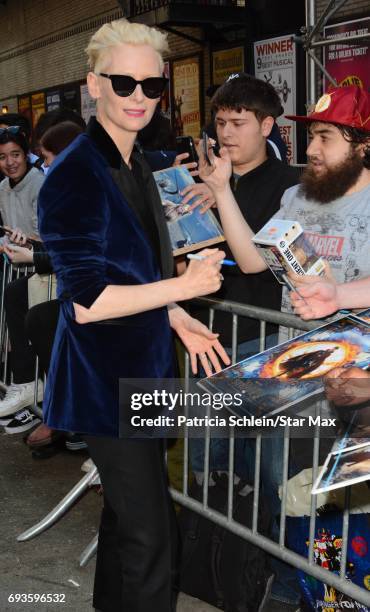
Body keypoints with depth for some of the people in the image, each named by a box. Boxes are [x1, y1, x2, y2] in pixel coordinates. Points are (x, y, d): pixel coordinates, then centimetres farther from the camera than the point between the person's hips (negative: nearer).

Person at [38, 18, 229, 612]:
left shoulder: (136, 167, 10)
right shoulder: (75, 175, -20)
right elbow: (86, 302, -24)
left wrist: (179, 320, 8)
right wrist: (184, 286, -19)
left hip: (142, 366, 9)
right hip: (105, 378, -9)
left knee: (127, 509, 23)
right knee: (151, 536, -3)